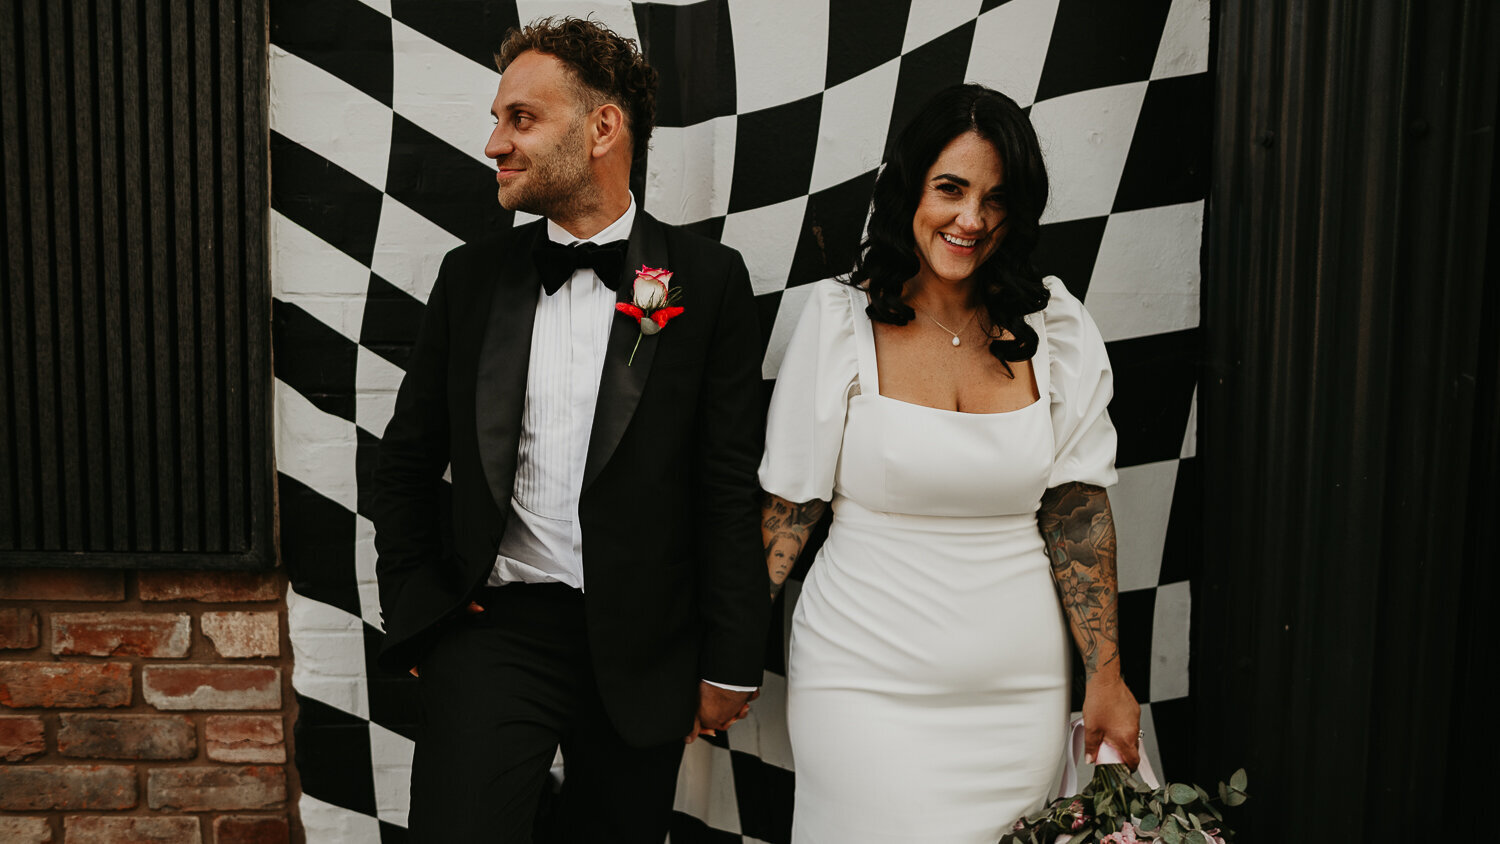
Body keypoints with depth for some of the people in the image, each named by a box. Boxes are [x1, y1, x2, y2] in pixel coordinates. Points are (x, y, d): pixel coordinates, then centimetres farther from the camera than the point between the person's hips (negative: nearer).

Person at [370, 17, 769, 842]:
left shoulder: (707, 279, -5)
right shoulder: (472, 275, 3)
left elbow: (733, 486, -5)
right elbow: (407, 457, 10)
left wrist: (729, 665, -5)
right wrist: (412, 607, 3)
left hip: (643, 648, -1)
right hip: (494, 627, 1)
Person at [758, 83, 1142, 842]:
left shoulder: (1055, 329, 1)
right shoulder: (841, 319, -6)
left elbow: (1077, 509, 2)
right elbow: (787, 505, -3)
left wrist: (1106, 675, 0)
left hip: (1018, 687, 3)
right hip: (866, 684, -2)